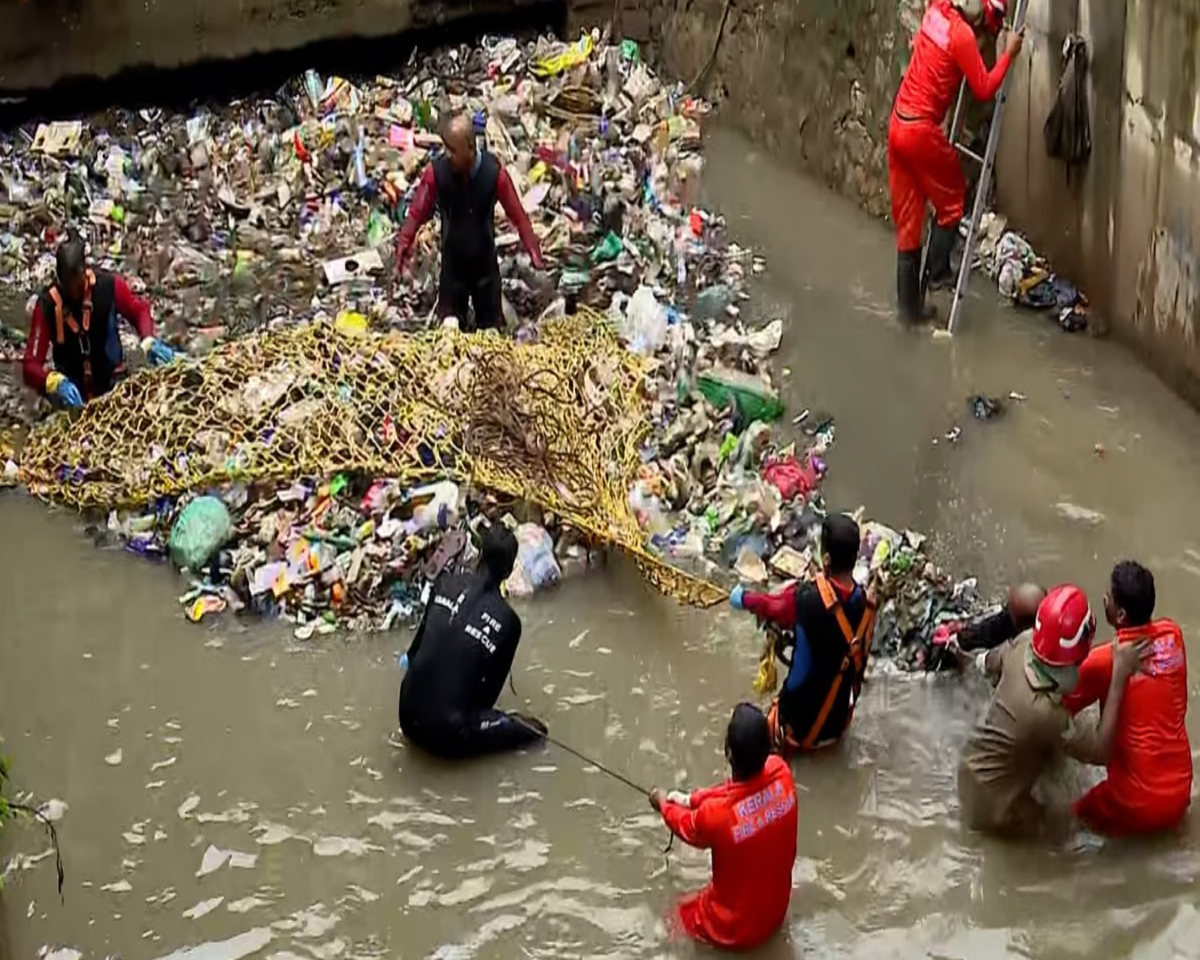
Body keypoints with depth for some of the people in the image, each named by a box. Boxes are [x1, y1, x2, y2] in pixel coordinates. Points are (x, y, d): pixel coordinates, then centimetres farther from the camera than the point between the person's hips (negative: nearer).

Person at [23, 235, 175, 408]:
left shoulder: (108, 285, -13)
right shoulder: (47, 305, -17)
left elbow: (139, 310, 5)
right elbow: (31, 366, -19)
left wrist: (149, 340, -15)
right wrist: (55, 382, -39)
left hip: (114, 387, 2)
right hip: (72, 392, -1)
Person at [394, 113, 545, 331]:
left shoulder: (494, 173, -18)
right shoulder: (436, 171, -18)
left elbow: (518, 216, -9)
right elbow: (417, 213, -9)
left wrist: (534, 253, -13)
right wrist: (403, 245, -21)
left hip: (486, 266, 0)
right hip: (452, 266, 0)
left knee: (490, 329, 12)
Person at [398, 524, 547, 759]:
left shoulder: (445, 583, -1)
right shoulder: (507, 621, -10)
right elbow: (493, 685, 3)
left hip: (408, 718, 5)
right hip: (447, 733, -5)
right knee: (530, 730, 8)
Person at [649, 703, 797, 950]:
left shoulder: (715, 813, -36)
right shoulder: (780, 771, -24)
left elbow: (689, 829, -9)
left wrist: (664, 805, 11)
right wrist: (691, 799, 9)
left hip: (736, 927, -3)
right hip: (776, 910, 4)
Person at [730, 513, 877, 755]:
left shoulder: (807, 599, -27)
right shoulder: (866, 604, -13)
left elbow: (771, 607, -4)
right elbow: (859, 663, 3)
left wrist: (743, 598, 17)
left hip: (801, 724, -4)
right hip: (840, 721, 4)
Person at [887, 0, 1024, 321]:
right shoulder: (962, 35, -15)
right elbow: (984, 89, -10)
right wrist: (1008, 53, -1)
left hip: (897, 125, 8)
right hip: (922, 130, -8)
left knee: (907, 219, 11)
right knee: (952, 200, 16)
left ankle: (909, 304, 15)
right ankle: (938, 272, 17)